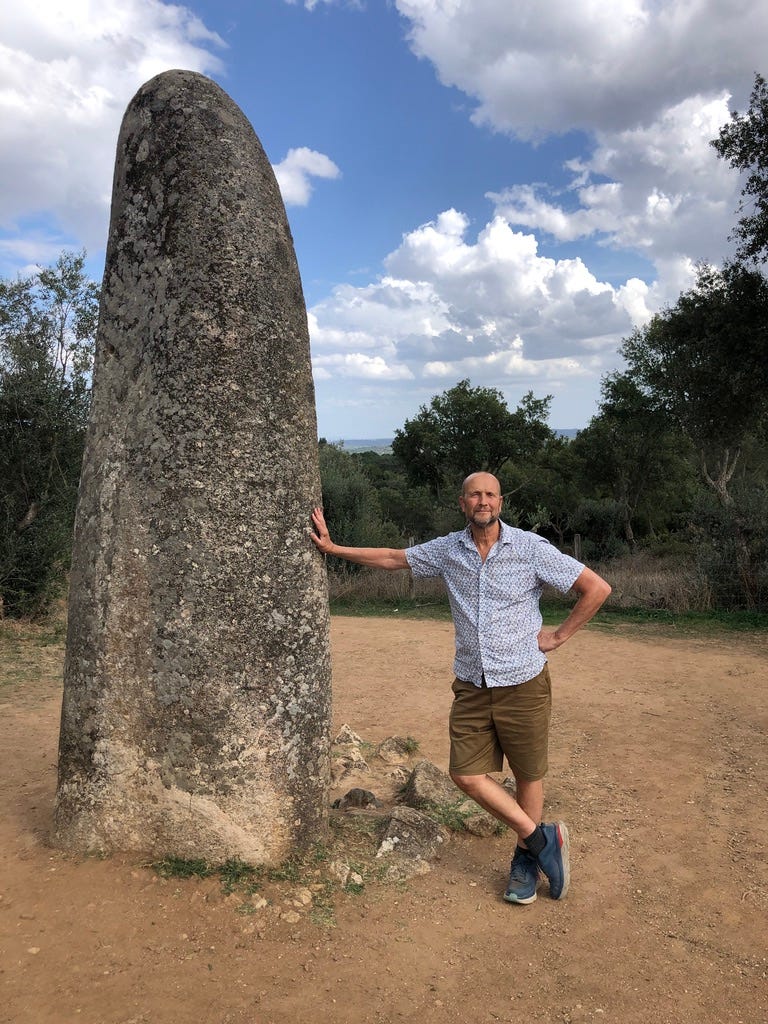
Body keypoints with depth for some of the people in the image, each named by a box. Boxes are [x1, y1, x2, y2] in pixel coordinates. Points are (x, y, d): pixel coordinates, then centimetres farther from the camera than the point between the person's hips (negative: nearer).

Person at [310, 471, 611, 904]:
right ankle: (543, 839, 20)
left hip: (523, 683, -3)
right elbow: (392, 558, 12)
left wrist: (559, 635, -5)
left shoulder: (531, 548, -11)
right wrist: (333, 548, 10)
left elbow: (597, 588, -6)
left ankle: (526, 860, 34)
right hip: (472, 686, 4)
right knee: (468, 774, 1)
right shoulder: (448, 551, 1)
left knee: (529, 775, 10)